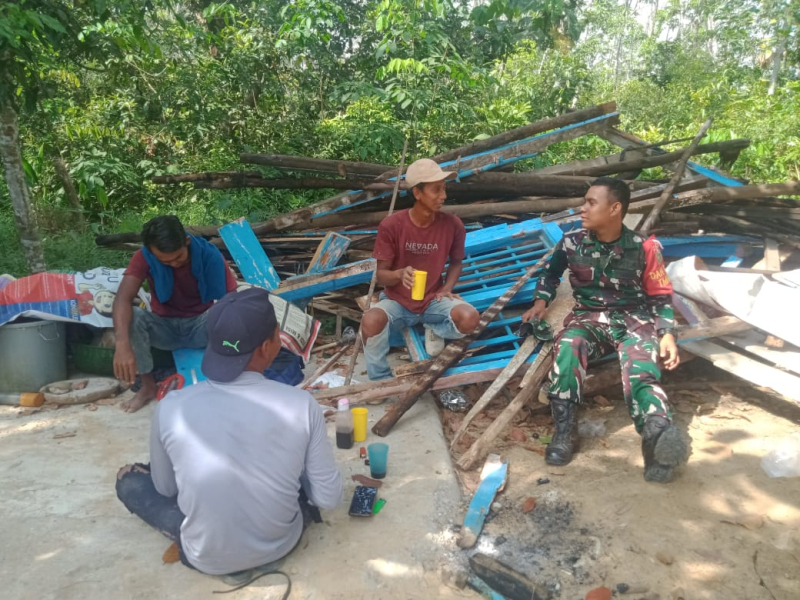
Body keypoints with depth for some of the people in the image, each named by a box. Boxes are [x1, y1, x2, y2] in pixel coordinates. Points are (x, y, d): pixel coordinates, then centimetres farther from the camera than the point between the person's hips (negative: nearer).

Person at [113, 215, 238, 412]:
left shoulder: (209, 255, -21)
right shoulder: (144, 257, -18)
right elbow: (123, 298, -32)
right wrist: (123, 344, -49)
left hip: (200, 325, -1)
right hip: (164, 327, 2)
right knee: (132, 316, -29)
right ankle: (148, 385, -9)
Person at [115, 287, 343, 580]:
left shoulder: (171, 407, -19)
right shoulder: (301, 404, -21)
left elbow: (165, 489, 0)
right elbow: (329, 499, -11)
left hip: (205, 557, 0)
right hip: (281, 544, 1)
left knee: (129, 478, 18)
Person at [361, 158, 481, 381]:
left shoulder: (452, 225, -10)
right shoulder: (391, 225, -17)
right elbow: (381, 274, -11)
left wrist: (447, 289, -8)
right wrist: (400, 274, -33)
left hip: (433, 301, 2)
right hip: (397, 301, -1)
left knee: (469, 318, -28)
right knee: (371, 321, -34)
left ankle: (436, 330, 8)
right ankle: (381, 380, -8)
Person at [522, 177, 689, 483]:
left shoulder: (644, 248, -2)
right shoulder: (573, 242, 2)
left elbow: (660, 296, 6)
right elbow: (550, 273, 22)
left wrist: (667, 334, -8)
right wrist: (541, 301, 5)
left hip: (634, 318, -1)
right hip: (589, 317, 1)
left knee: (640, 369, -33)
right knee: (567, 347, -35)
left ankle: (659, 435, -58)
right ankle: (564, 431, -37)